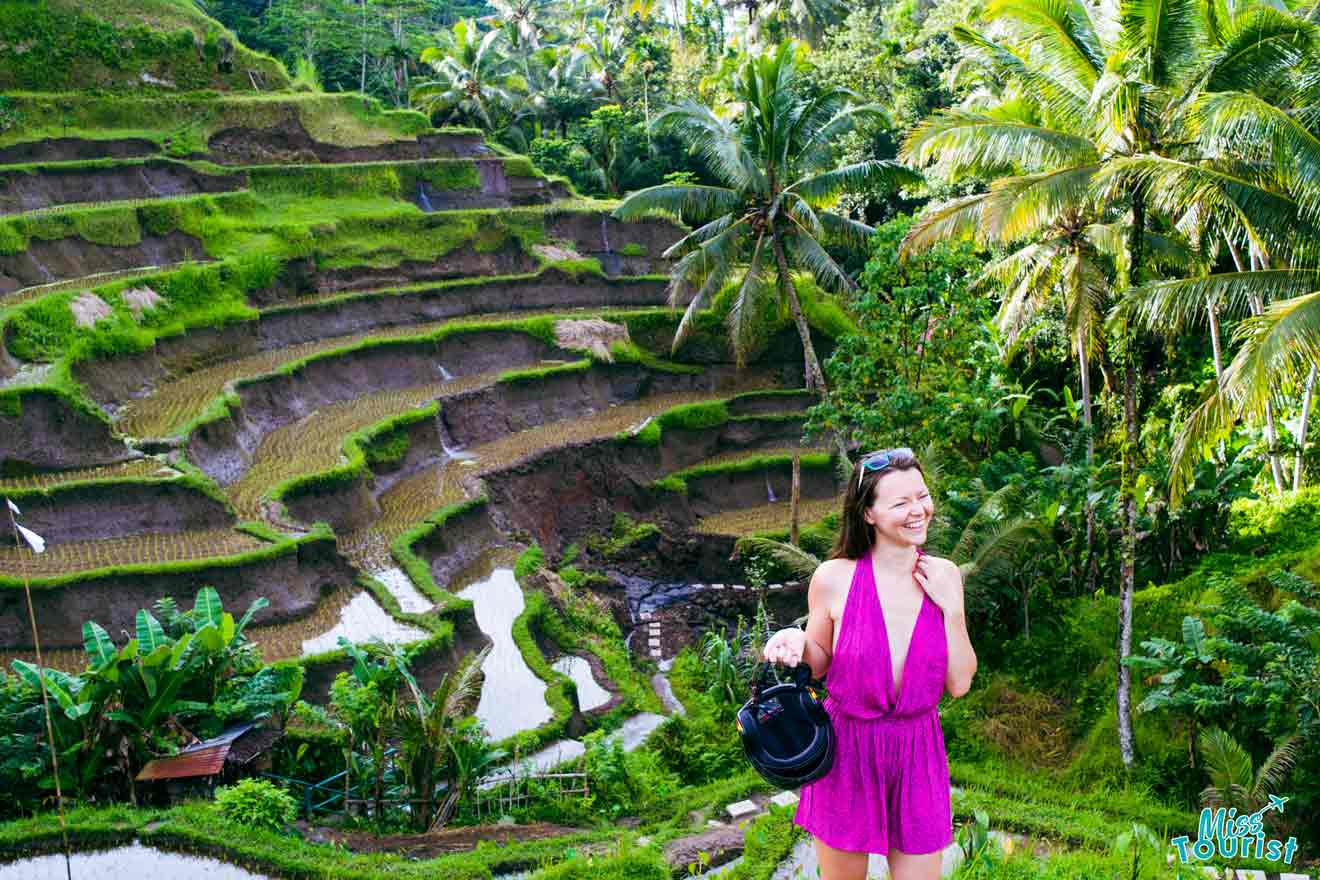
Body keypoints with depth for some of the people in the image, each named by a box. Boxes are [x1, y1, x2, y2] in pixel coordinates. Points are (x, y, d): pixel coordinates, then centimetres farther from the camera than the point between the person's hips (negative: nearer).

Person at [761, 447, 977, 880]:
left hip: (917, 754, 2)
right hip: (847, 751, -2)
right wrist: (797, 642, -18)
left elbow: (959, 684, -3)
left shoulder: (943, 576, -5)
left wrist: (952, 608, -14)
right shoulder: (834, 578, -13)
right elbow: (820, 664, 4)